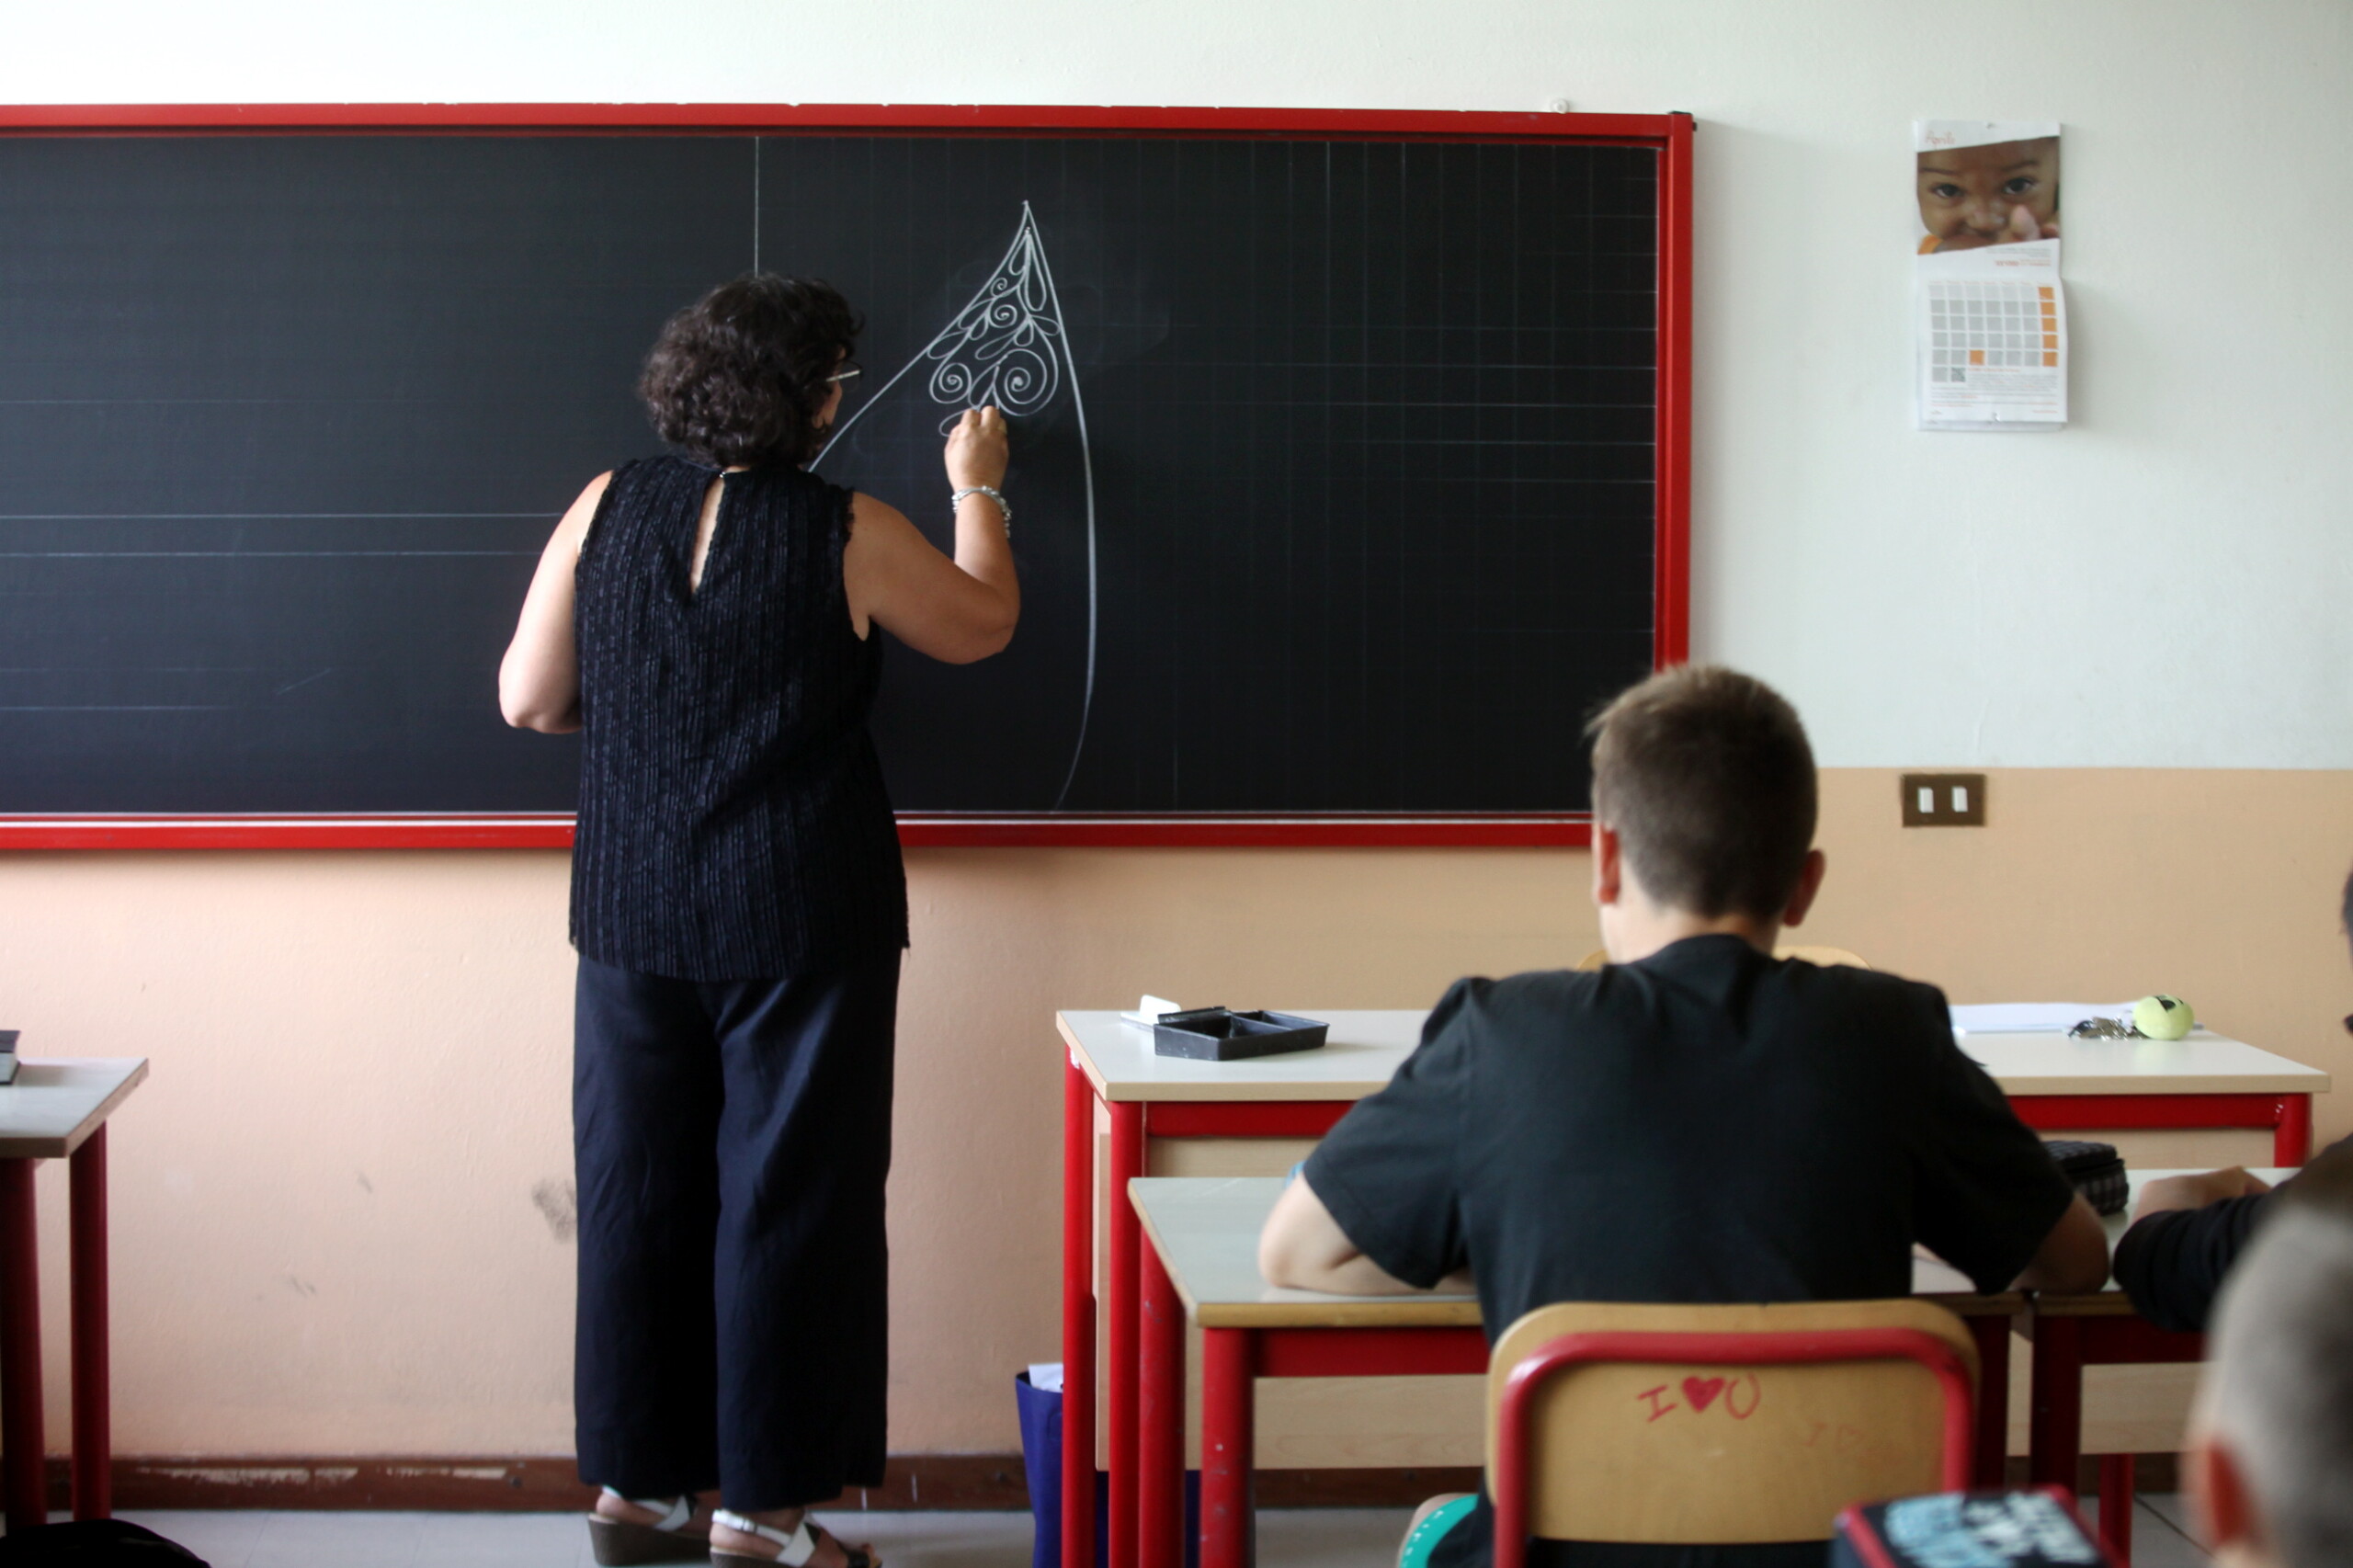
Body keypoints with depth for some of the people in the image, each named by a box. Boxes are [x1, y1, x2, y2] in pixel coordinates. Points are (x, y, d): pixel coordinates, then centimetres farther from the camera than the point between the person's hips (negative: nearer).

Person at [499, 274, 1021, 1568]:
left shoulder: (607, 508, 0)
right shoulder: (849, 535, -8)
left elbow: (528, 701, 3)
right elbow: (983, 623, 9)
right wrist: (977, 490, 25)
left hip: (632, 915, 4)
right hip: (800, 921, -4)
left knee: (636, 1198, 11)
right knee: (787, 1200, 5)